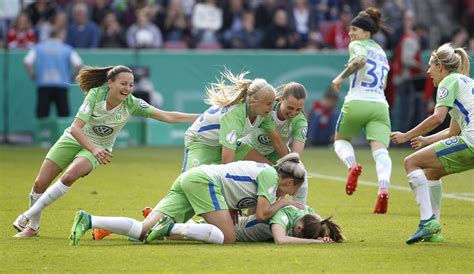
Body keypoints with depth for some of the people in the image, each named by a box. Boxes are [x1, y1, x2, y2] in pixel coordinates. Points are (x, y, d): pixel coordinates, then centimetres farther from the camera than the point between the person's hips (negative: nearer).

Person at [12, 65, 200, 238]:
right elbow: (76, 128, -26)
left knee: (69, 177, -28)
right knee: (40, 183, -5)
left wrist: (201, 117, -34)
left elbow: (168, 117, -24)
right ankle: (32, 227, 22)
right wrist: (93, 149, -41)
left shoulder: (132, 104, -20)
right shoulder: (96, 94, -24)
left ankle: (29, 215, -11)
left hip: (98, 148, 0)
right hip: (73, 139, 0)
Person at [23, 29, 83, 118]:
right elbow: (78, 64, -3)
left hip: (43, 85, 1)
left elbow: (27, 62, -1)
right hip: (62, 84, -1)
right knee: (64, 114, 2)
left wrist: (33, 76, 10)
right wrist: (71, 76, 11)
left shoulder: (38, 47, 12)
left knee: (42, 115, 0)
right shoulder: (67, 49, 9)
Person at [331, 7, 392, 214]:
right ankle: (383, 189, -36)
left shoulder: (357, 46, 3)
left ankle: (352, 166, -13)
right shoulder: (380, 51, 24)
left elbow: (361, 60, -21)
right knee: (380, 151, -10)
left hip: (357, 102, -5)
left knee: (341, 141, 19)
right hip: (380, 104, 5)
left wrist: (341, 77, -13)